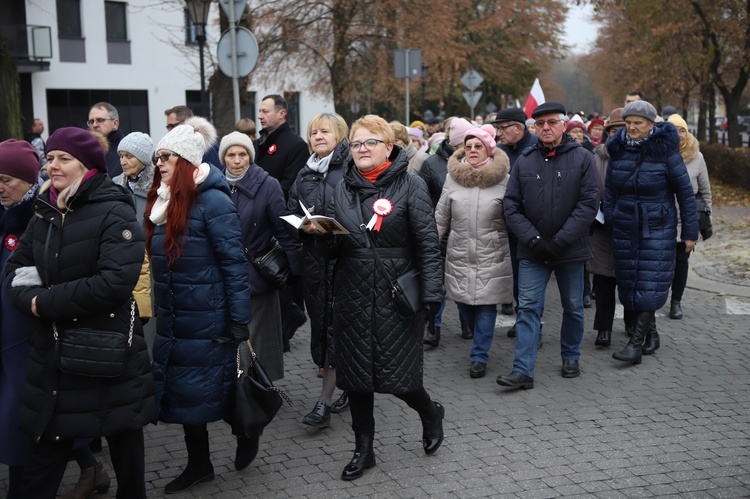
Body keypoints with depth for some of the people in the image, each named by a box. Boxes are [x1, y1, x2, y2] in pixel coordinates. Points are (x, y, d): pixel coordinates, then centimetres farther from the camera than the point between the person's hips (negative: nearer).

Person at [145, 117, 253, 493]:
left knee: (213, 388, 4)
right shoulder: (163, 201, 8)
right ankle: (198, 464, 27)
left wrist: (239, 322, -18)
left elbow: (234, 264, -17)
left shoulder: (213, 202, -16)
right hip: (172, 319, 8)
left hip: (208, 321, -8)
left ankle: (247, 433, 31)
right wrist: (160, 312, 16)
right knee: (180, 390, 12)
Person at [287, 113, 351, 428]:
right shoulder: (304, 175, 15)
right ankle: (348, 387, 23)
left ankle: (324, 402, -3)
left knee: (336, 324, -6)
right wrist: (304, 225, -5)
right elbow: (290, 215, 16)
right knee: (321, 322, 7)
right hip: (315, 259, 6)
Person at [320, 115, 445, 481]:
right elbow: (333, 242, 13)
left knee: (397, 373, 1)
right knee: (355, 373, 8)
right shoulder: (343, 188, 10)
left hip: (397, 295, -4)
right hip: (353, 296, 5)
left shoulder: (410, 186, -5)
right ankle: (363, 449, 24)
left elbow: (428, 243, -9)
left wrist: (432, 292, -15)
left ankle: (430, 413, 34)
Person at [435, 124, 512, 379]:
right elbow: (441, 217, 10)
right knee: (464, 303, 10)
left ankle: (479, 356, 8)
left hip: (492, 256, -3)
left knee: (486, 306, -3)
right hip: (459, 255, 3)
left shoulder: (503, 179, -3)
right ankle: (481, 341, 36)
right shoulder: (453, 178, 4)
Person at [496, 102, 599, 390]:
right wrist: (533, 240, -12)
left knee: (573, 307, 13)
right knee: (528, 308, -2)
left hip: (570, 250, -1)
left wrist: (560, 241, -16)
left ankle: (571, 357, 33)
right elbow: (511, 206, 0)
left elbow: (588, 204, -10)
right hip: (532, 252, 1)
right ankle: (523, 371, -1)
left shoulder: (582, 158, -4)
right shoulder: (524, 161, 2)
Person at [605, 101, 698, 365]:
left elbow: (685, 192, -5)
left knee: (650, 284, -9)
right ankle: (649, 333, 22)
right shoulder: (618, 150, 3)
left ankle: (636, 344, -10)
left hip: (658, 228, -4)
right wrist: (609, 224, 7)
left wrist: (690, 232, -5)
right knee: (629, 282, 7)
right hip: (625, 228, 5)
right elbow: (610, 191, 12)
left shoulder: (665, 150, -8)